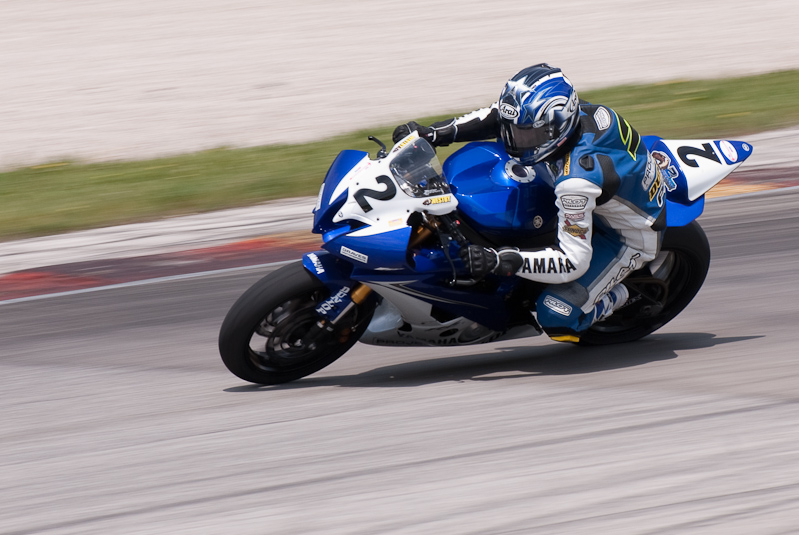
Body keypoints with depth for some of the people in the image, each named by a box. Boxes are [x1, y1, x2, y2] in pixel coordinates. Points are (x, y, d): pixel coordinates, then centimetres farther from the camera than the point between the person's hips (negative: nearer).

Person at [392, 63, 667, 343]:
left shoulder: (577, 179, -44)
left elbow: (573, 261, -39)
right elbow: (501, 115, -1)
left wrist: (500, 261, -47)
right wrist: (436, 133, -11)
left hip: (627, 237, -8)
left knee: (557, 315, -22)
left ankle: (614, 297, 11)